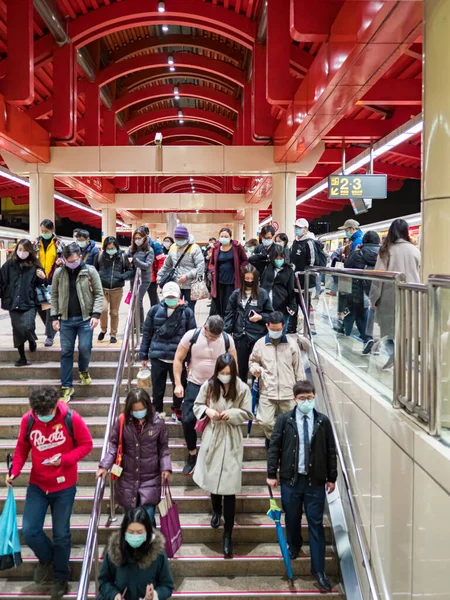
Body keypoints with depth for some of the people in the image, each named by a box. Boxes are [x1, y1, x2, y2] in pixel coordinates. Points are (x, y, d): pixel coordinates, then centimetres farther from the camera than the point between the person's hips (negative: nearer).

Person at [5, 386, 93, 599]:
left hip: (64, 486, -2)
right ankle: (46, 558, 32)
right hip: (37, 485, 2)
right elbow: (22, 448, 2)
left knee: (61, 534, 8)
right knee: (29, 531, -1)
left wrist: (64, 460, -23)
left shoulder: (71, 418, -18)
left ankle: (61, 578, 30)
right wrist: (14, 470, -13)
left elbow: (86, 444, -10)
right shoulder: (27, 420, -11)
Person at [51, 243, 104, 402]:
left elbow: (99, 294, -3)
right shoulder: (59, 273, 2)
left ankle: (84, 371, 30)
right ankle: (66, 387, 13)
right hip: (66, 319, 2)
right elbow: (54, 295, 7)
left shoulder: (90, 271, -5)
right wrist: (55, 316, 1)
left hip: (85, 318, -2)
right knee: (66, 352, 4)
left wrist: (96, 314, -12)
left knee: (85, 348, -4)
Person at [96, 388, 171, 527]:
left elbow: (163, 447, 2)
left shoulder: (157, 423, -9)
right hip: (127, 478, 2)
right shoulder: (121, 421, -8)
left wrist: (165, 468, -9)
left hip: (150, 478, -1)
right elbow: (114, 445, 1)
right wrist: (105, 466, -9)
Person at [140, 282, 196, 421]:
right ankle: (157, 411, 34)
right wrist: (144, 355, 7)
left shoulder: (187, 312, -2)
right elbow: (146, 333, 6)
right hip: (157, 357, 1)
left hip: (178, 358, 0)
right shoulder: (155, 310, 0)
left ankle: (177, 410, 36)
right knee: (158, 387, 11)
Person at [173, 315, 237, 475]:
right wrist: (178, 384, -11)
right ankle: (192, 455, 16)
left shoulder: (228, 340, -10)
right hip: (195, 385, 0)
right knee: (187, 420, -5)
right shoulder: (191, 336, -14)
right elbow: (178, 359, -6)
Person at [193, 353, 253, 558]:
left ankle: (228, 534, 4)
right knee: (213, 478, 17)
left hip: (231, 440, -2)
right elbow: (197, 405, 5)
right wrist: (207, 410, -16)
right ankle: (216, 511, 48)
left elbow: (248, 414, -3)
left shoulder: (242, 388, -9)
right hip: (212, 437, 2)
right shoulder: (208, 385, -5)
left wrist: (231, 414, -20)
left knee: (229, 486, -4)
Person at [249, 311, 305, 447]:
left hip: (288, 392, 0)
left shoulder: (292, 344, 1)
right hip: (267, 391, 0)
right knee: (265, 421, -8)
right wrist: (255, 368, -8)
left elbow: (298, 368, 6)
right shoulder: (260, 343, 1)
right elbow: (253, 361, 16)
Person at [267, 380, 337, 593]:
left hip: (315, 481, 0)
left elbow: (331, 451, 3)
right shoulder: (284, 420, -5)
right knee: (292, 519, 16)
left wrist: (331, 477, 5)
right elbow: (274, 447, 0)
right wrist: (271, 474, -2)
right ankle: (294, 546, 46)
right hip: (290, 479, 1)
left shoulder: (323, 421, -3)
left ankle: (318, 569, 12)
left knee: (316, 524, 3)